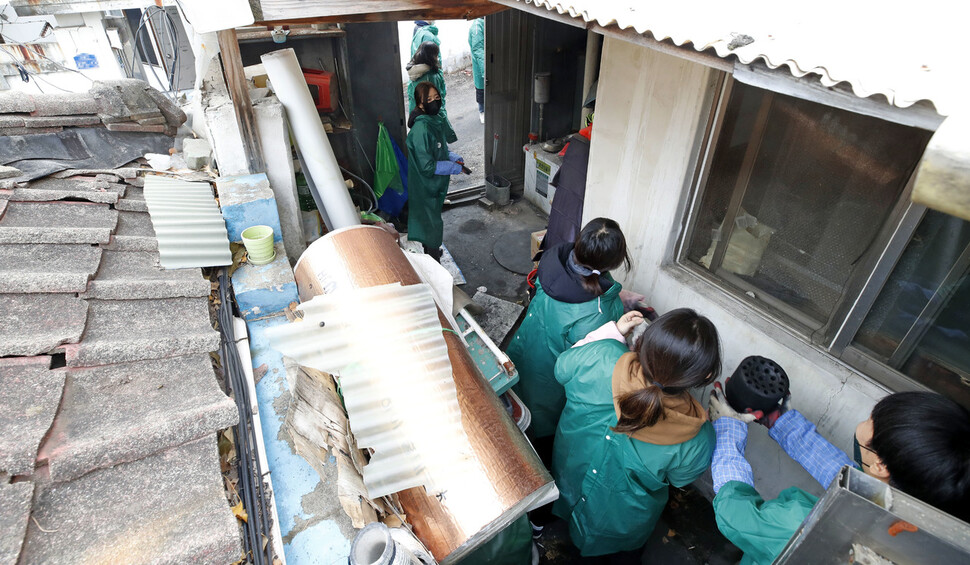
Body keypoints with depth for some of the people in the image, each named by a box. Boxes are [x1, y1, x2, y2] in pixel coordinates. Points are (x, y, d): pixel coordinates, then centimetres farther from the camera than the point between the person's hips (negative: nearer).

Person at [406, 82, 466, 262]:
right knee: (433, 224, 5)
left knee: (427, 221, 25)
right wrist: (455, 167, -19)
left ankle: (430, 252, 45)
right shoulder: (421, 129, -29)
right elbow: (427, 166, -29)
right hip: (426, 188, -9)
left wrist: (453, 156, -1)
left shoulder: (436, 119, 0)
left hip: (435, 185, 9)